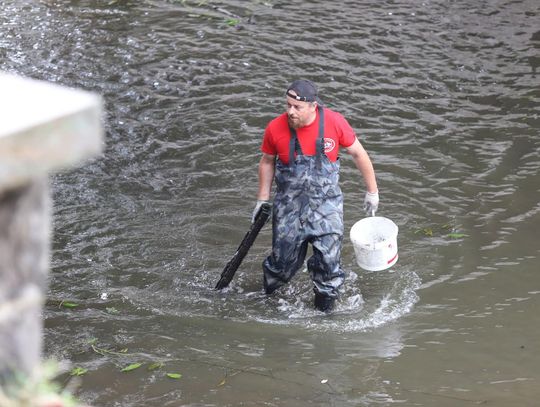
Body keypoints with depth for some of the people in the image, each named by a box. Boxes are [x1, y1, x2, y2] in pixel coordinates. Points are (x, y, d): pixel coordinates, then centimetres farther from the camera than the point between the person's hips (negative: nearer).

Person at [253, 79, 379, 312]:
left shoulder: (334, 123, -14)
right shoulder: (275, 129, -13)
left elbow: (358, 154, 1)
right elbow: (267, 162, 7)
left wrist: (372, 191, 8)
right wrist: (262, 200, 10)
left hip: (326, 204, 0)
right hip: (289, 205, 0)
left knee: (328, 262, -2)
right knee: (283, 260, 7)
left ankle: (324, 310, 20)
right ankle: (266, 300, 36)